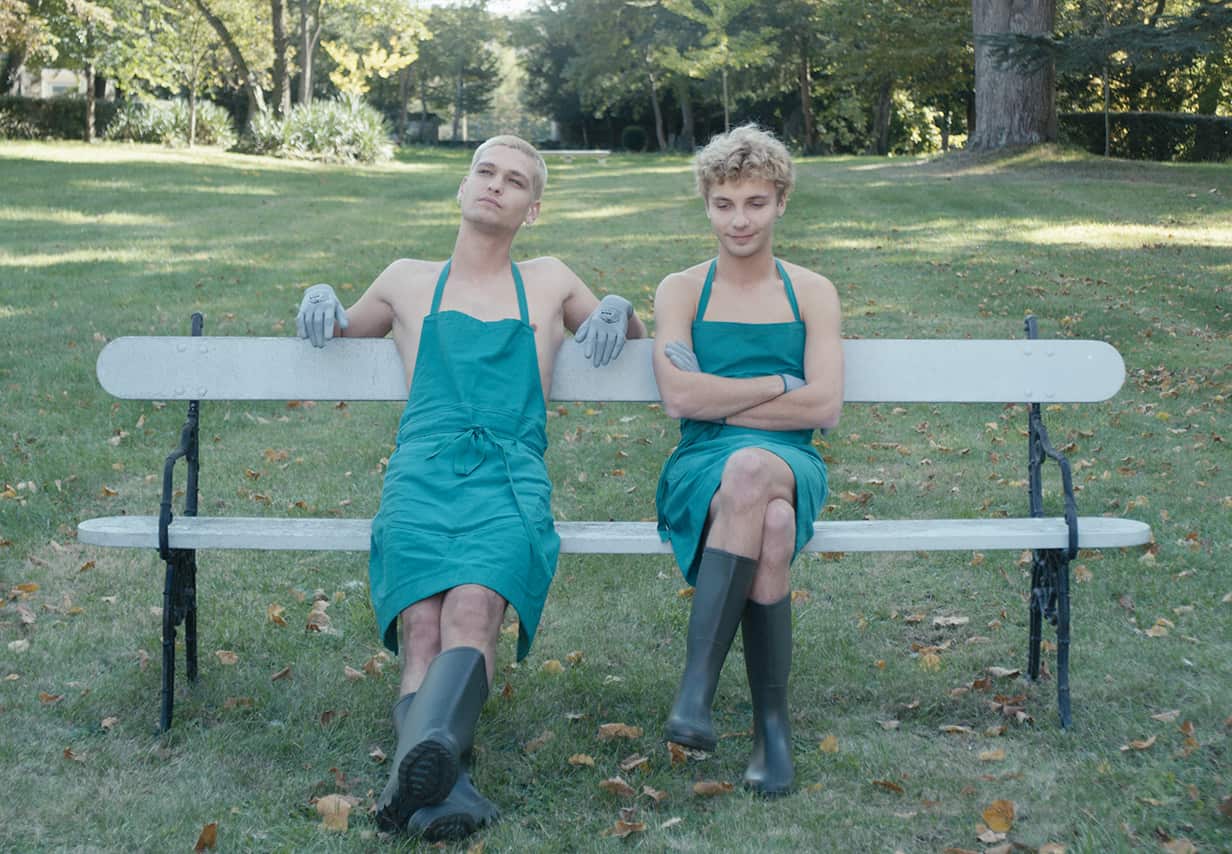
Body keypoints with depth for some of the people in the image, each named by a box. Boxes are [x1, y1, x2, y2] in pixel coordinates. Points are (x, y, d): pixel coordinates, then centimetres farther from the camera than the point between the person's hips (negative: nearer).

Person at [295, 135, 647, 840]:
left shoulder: (550, 283, 30)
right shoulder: (409, 282, 29)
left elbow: (636, 339, 43)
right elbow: (342, 334, 45)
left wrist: (619, 311, 19)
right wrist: (322, 303, 21)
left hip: (511, 478, -1)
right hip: (422, 474, 1)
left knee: (473, 610, -35)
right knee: (423, 630, -31)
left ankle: (426, 748, -58)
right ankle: (441, 786, -49)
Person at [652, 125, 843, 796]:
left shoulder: (811, 293, 13)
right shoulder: (681, 290, 11)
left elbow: (824, 408, -1)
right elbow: (680, 399, -6)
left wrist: (719, 399, -5)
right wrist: (781, 384, -4)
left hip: (791, 465, 0)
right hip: (701, 469, 0)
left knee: (751, 470, -39)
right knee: (770, 527, -37)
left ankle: (697, 685, -35)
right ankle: (771, 723, -28)